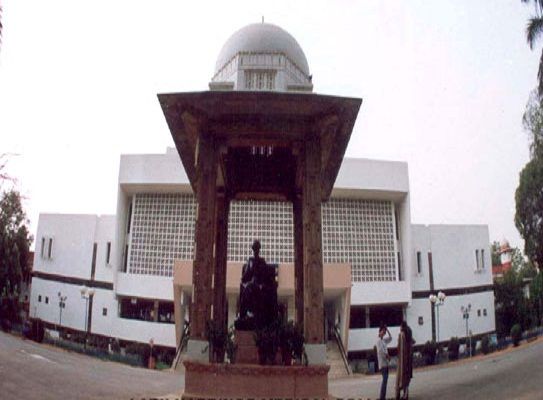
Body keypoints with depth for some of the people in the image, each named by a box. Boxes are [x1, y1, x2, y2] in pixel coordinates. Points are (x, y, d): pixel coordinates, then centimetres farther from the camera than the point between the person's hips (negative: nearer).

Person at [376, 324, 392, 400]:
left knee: (385, 379, 8)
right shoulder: (378, 340, -10)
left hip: (385, 362, 9)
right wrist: (387, 356, -10)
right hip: (382, 363, -9)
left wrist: (387, 330, 18)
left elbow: (390, 338, 29)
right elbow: (380, 350, -19)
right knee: (385, 379, -13)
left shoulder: (383, 340, 17)